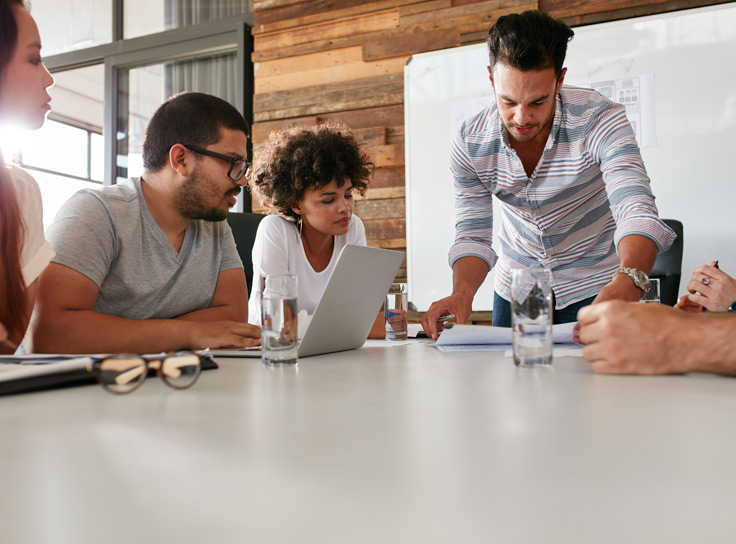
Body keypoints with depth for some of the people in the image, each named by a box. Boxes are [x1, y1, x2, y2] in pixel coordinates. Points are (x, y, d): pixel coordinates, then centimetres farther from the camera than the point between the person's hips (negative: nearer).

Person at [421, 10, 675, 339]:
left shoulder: (600, 119, -23)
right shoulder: (470, 144, -16)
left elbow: (636, 210, -34)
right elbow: (473, 235, -14)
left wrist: (627, 283, -54)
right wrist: (462, 292, -35)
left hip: (594, 285, -2)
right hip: (516, 287, 2)